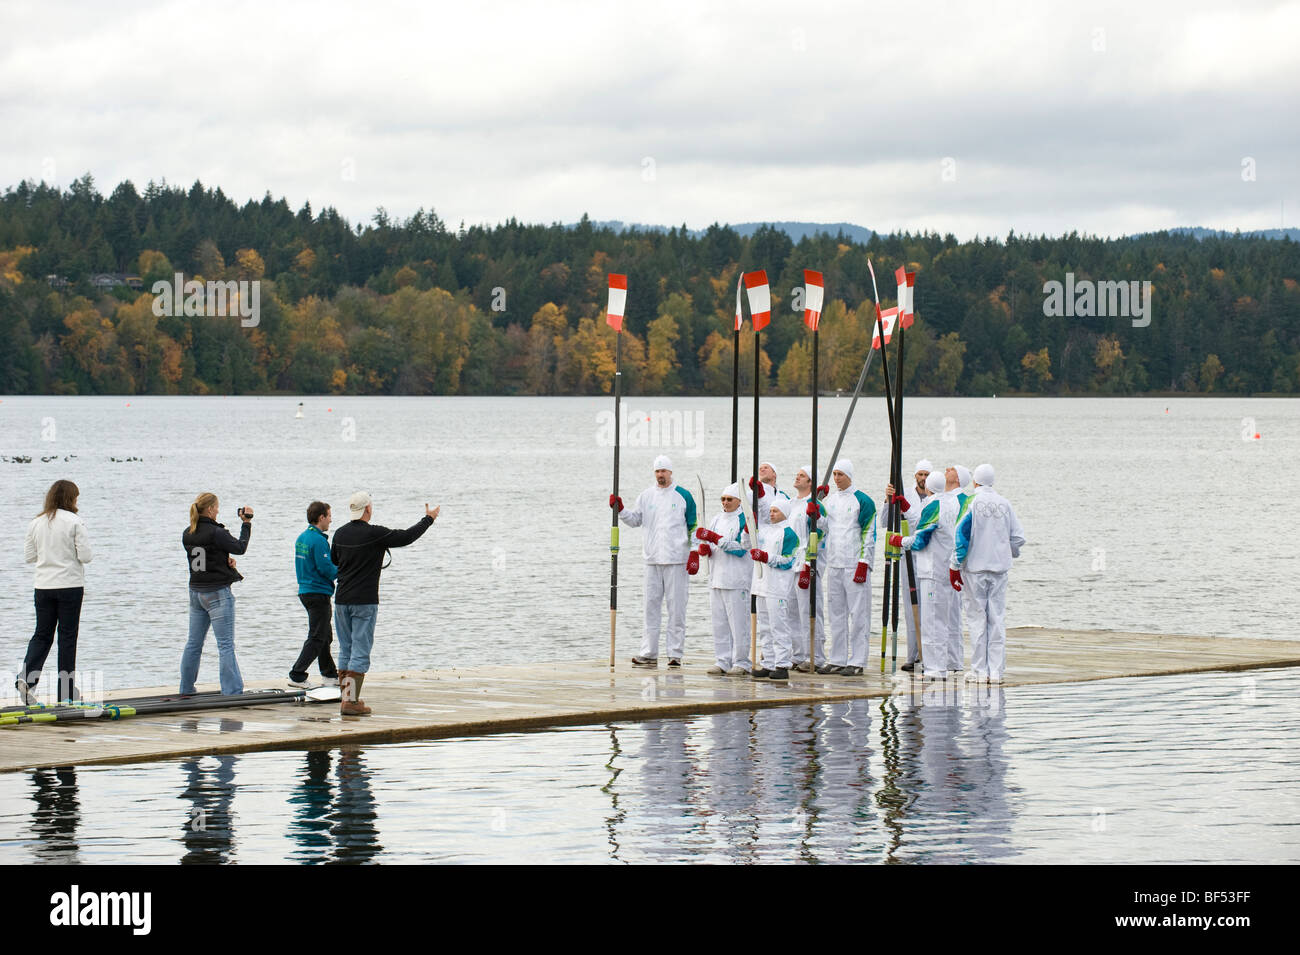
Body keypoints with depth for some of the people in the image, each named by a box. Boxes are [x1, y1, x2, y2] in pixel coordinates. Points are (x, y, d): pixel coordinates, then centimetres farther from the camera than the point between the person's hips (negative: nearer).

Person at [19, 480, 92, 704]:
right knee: (67, 635, 4)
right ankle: (66, 690, 8)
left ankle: (26, 678, -11)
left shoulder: (36, 523, 4)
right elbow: (85, 556, -12)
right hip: (70, 585, -4)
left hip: (43, 586, 4)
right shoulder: (75, 522, -10)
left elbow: (28, 556, 8)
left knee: (42, 635, 10)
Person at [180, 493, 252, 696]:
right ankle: (231, 691, -7)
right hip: (217, 592, -7)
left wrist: (225, 559, 2)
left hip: (196, 591, 7)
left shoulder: (187, 534, 5)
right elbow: (240, 548, -6)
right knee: (226, 645, -5)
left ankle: (186, 689, 20)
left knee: (194, 643, 15)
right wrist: (247, 524, 4)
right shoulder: (215, 533, -18)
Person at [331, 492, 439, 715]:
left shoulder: (340, 534, 5)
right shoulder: (375, 534, -12)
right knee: (360, 652, -5)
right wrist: (428, 519, 11)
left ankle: (345, 696, 17)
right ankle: (351, 701, -10)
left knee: (346, 651, 13)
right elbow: (407, 537, -3)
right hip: (364, 602, -6)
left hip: (341, 600, 6)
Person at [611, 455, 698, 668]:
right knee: (651, 605, 5)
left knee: (676, 606, -3)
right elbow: (635, 520, 15)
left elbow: (693, 527, 2)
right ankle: (649, 653, 9)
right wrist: (620, 510, -2)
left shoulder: (683, 496, 2)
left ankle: (676, 654, 0)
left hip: (676, 558, -4)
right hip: (653, 558, 4)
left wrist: (694, 554, -4)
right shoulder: (646, 496, 11)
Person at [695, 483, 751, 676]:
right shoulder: (716, 521, 16)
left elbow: (740, 549, -16)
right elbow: (705, 548, 21)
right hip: (716, 578, 7)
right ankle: (722, 661, 13)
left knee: (738, 622, -6)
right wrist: (704, 549, -2)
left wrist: (715, 538, -20)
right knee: (719, 622, 8)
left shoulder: (744, 521, -6)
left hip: (736, 580, -7)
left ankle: (741, 662, -1)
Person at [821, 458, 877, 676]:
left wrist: (863, 564, -13)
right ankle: (838, 660, 15)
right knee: (836, 613, 10)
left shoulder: (863, 501, -5)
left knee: (858, 614, -5)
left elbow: (868, 535, -8)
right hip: (833, 564, 7)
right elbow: (820, 529, 20)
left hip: (855, 565, -7)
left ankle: (857, 662, -4)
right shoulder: (828, 500, 13)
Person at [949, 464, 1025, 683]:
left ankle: (979, 670, 2)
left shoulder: (971, 502, -7)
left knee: (977, 617, 3)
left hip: (975, 566, -3)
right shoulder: (1004, 504, 3)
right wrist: (1012, 553, 27)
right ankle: (996, 670, 5)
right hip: (999, 566, 3)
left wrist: (955, 566, -5)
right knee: (997, 618, 6)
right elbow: (1018, 537, 6)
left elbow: (962, 534, -12)